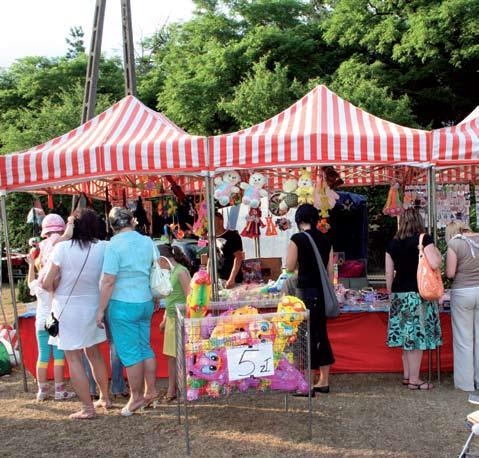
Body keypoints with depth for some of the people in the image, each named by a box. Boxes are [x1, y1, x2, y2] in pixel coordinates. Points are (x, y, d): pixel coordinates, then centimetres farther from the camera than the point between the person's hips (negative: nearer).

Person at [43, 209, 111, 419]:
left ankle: (87, 408, 9)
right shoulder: (103, 248, -8)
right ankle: (105, 398, 32)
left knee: (74, 358, 6)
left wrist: (57, 289, 8)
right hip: (92, 307, 4)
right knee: (95, 354, 20)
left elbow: (47, 283, -12)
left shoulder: (62, 248, -16)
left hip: (67, 309, -4)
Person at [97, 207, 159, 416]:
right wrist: (154, 300, 23)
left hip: (123, 305, -6)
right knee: (145, 347, 16)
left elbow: (108, 282, -16)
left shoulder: (114, 245, -13)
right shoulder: (148, 242, 5)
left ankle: (136, 398, 13)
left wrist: (101, 310, -10)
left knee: (129, 353, 3)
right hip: (146, 302, 6)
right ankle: (151, 391, 23)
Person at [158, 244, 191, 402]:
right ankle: (171, 391, 20)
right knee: (171, 356, 12)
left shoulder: (181, 272, -13)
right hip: (171, 320, 8)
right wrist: (165, 319, 22)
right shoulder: (171, 272, 13)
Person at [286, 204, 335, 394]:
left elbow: (290, 267, -6)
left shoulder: (297, 239, -10)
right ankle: (324, 381, 22)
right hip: (323, 291, 6)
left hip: (306, 291, -6)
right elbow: (330, 269, 10)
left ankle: (308, 384, 5)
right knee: (321, 333, 14)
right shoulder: (325, 239, 8)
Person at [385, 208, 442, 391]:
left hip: (399, 294, 5)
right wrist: (438, 253, 3)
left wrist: (391, 293, 19)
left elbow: (389, 273, 9)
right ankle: (414, 380, 7)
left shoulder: (393, 243, 8)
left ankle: (406, 375, 23)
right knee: (417, 336, 1)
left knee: (407, 336, 14)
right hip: (418, 293, -5)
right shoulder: (424, 239, -7)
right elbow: (434, 264, -18)